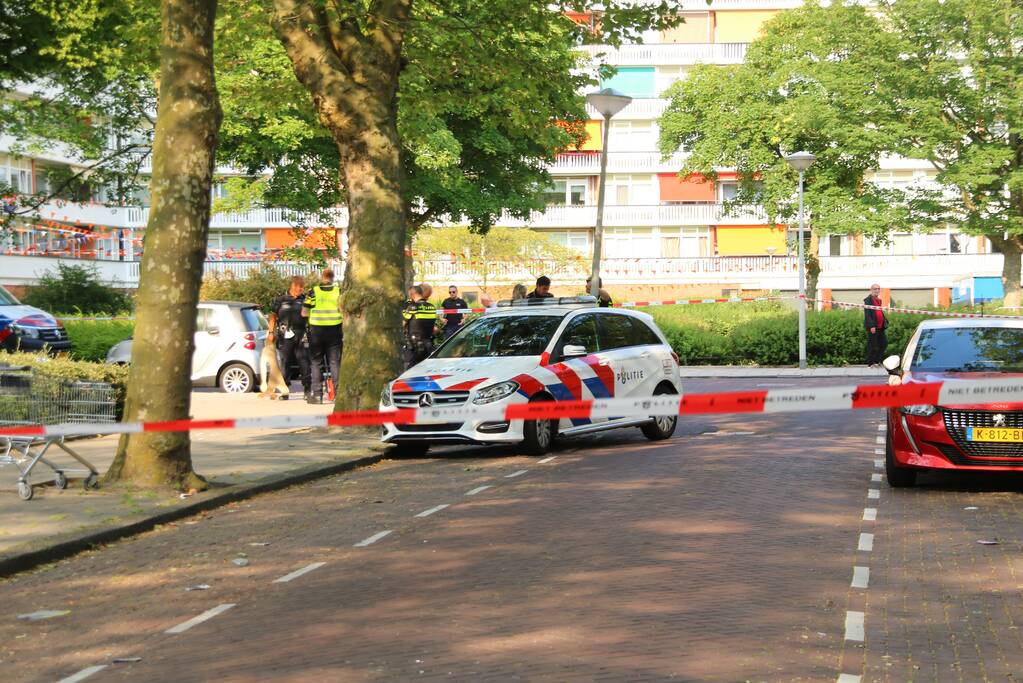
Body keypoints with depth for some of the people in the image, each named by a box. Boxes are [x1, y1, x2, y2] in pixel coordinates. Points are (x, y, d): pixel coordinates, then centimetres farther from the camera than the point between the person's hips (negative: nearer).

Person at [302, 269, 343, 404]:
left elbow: (304, 313, -3)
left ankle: (317, 394, 2)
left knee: (316, 363, 6)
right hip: (334, 331, 1)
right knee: (335, 362, 8)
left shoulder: (313, 292, -4)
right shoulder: (339, 291, -1)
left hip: (316, 331, -1)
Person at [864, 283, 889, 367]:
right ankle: (871, 363, 5)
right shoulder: (868, 300, -9)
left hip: (880, 327, 8)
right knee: (872, 345, -2)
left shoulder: (879, 300, 17)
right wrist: (871, 326, -23)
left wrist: (885, 322, 11)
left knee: (884, 343, 9)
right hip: (873, 327, -8)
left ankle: (877, 360, 19)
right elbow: (867, 314, -16)